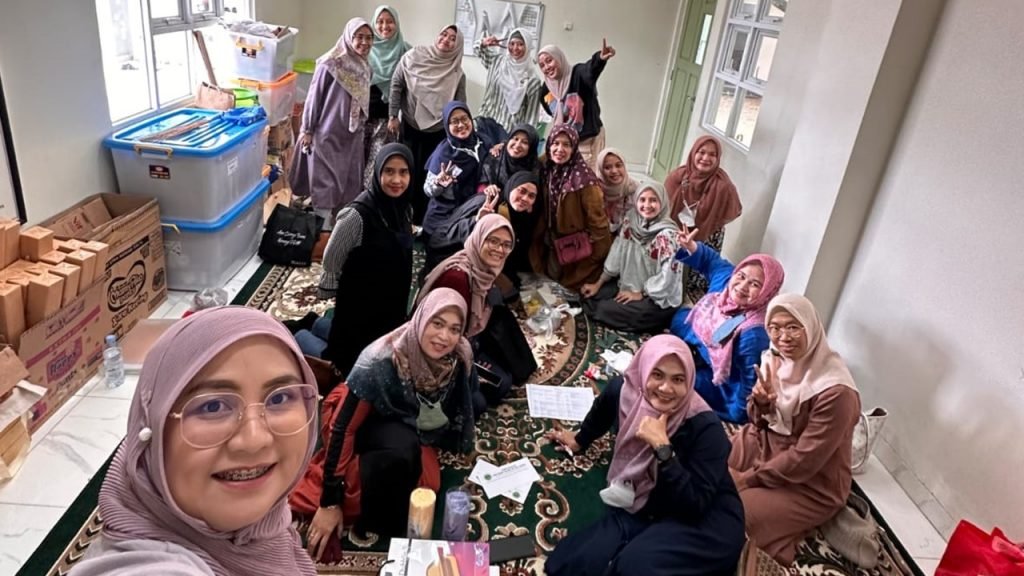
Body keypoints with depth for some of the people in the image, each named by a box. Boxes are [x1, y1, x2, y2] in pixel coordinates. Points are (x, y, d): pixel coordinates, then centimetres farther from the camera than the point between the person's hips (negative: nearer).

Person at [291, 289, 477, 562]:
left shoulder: (460, 358, -22)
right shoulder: (381, 362, -36)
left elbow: (465, 405, 0)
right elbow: (343, 429, -30)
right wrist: (329, 503, -27)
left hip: (412, 428, 5)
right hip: (370, 423, -5)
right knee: (402, 450, -35)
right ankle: (381, 524, -12)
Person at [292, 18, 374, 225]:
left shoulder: (365, 66, 5)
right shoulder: (330, 64, -15)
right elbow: (314, 98, -11)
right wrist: (307, 130, -10)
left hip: (352, 135, 6)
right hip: (327, 133, -6)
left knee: (350, 181, 11)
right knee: (325, 181, 0)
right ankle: (324, 222, 9)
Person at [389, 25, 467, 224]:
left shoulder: (457, 73, -4)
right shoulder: (414, 56, -7)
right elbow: (396, 85, -3)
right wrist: (393, 116, -5)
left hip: (437, 132, 1)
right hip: (410, 126, 0)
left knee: (426, 177, 6)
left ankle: (419, 220, 19)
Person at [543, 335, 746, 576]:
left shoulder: (705, 426, -25)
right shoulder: (623, 391, -13)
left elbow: (696, 505, -28)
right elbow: (601, 414, 13)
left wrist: (662, 447, -33)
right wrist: (579, 441, 30)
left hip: (707, 521, -4)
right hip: (643, 510, 5)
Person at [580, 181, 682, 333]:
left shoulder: (668, 234, -25)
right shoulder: (631, 222, -5)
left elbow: (667, 276, -25)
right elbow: (616, 255, 3)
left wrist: (640, 294, -15)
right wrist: (598, 284, 4)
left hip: (660, 299, -8)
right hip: (630, 284, 8)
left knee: (606, 309, -16)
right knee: (588, 295, 2)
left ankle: (650, 322, 4)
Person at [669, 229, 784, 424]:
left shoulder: (753, 334, -39)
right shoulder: (725, 278, -18)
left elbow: (751, 383, -31)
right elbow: (711, 260, 5)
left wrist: (735, 416, -23)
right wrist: (691, 247, -12)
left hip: (714, 382, -8)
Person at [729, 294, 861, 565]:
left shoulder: (835, 391, -28)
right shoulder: (777, 360, -7)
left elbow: (804, 461, -24)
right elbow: (761, 424, 4)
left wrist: (748, 478, -17)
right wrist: (761, 404, -20)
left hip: (810, 486, -7)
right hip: (765, 446, 7)